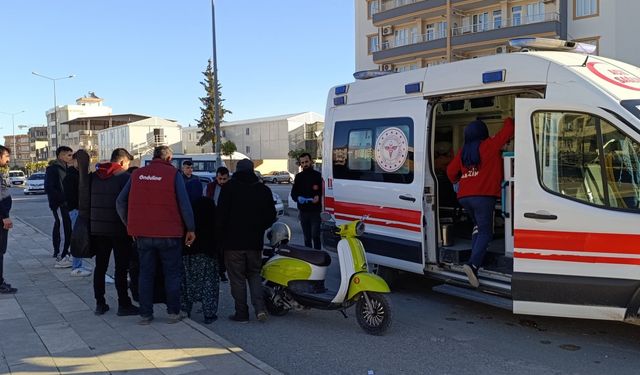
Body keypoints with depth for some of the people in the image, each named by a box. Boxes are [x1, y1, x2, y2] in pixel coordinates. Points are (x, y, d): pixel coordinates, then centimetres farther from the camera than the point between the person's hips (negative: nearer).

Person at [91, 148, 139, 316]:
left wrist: (90, 224, 17)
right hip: (119, 229, -5)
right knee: (121, 268, 0)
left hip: (97, 228, 6)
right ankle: (124, 305, 4)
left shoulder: (94, 176, 9)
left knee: (100, 267, 11)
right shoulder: (125, 177, -10)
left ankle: (100, 304, 15)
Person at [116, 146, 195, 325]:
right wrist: (191, 229, -2)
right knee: (172, 273, 9)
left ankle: (145, 314, 14)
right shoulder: (173, 174, -6)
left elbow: (120, 202, 7)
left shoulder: (137, 174, 6)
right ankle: (173, 312, 11)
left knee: (145, 273, 12)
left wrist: (130, 225, 15)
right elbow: (184, 204, -10)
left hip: (142, 234, 3)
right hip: (168, 233, -3)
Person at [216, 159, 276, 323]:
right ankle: (259, 308, 1)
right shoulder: (264, 190, 4)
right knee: (254, 274, 16)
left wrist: (221, 232, 4)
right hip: (255, 242, 3)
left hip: (233, 242, -3)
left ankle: (242, 313, 8)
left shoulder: (229, 188, -7)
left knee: (237, 278, 5)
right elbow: (271, 217, 8)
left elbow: (221, 215, -10)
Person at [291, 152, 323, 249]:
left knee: (315, 236, -11)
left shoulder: (317, 175, 0)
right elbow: (293, 193, 9)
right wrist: (298, 198, -13)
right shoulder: (299, 177, 12)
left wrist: (318, 197, -23)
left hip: (315, 211, -4)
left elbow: (323, 191, -3)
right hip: (303, 211, 4)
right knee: (307, 237, 12)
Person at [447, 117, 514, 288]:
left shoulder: (463, 151, 13)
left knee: (478, 227, 22)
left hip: (464, 196, 6)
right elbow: (508, 130, 1)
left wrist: (456, 181, 38)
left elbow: (451, 171, 18)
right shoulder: (489, 146, -3)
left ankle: (475, 261, 14)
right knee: (485, 232, -4)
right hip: (483, 196, -6)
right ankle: (473, 264, -22)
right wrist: (509, 120, 22)